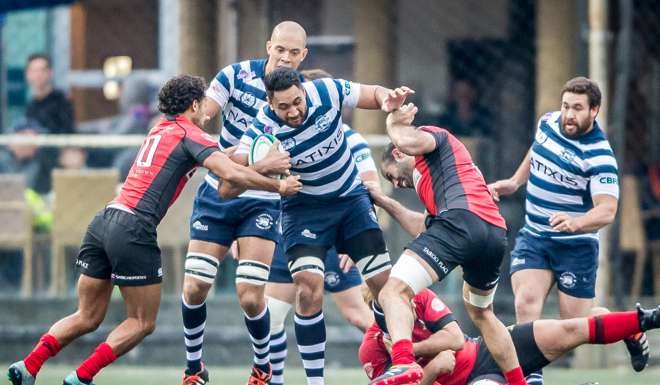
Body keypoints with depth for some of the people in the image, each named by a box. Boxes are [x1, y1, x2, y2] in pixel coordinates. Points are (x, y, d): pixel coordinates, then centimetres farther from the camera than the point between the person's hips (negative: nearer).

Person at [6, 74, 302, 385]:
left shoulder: (159, 131, 24)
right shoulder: (189, 135, 0)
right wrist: (278, 186, -3)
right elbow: (231, 174, -14)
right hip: (133, 230, -8)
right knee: (142, 323, 6)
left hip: (103, 221, 8)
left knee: (87, 318, 12)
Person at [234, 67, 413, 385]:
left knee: (384, 284, -1)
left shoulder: (327, 92, -20)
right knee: (309, 290, -19)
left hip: (352, 199, 3)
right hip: (304, 209, -3)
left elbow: (375, 94, -5)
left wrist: (388, 99, -29)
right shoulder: (263, 130, -25)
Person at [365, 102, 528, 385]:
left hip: (463, 219, -9)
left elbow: (409, 142, -6)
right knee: (480, 312, 34)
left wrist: (395, 124, 16)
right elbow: (426, 229, 38)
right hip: (495, 233, 9)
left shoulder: (433, 135, 18)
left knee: (394, 292, -19)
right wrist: (384, 203, 47)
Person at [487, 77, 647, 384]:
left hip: (576, 246, -5)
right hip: (533, 237, 5)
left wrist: (576, 222, -48)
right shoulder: (547, 123, -1)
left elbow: (607, 210, -30)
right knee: (526, 302, -19)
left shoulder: (599, 156, -21)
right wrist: (514, 182, 23)